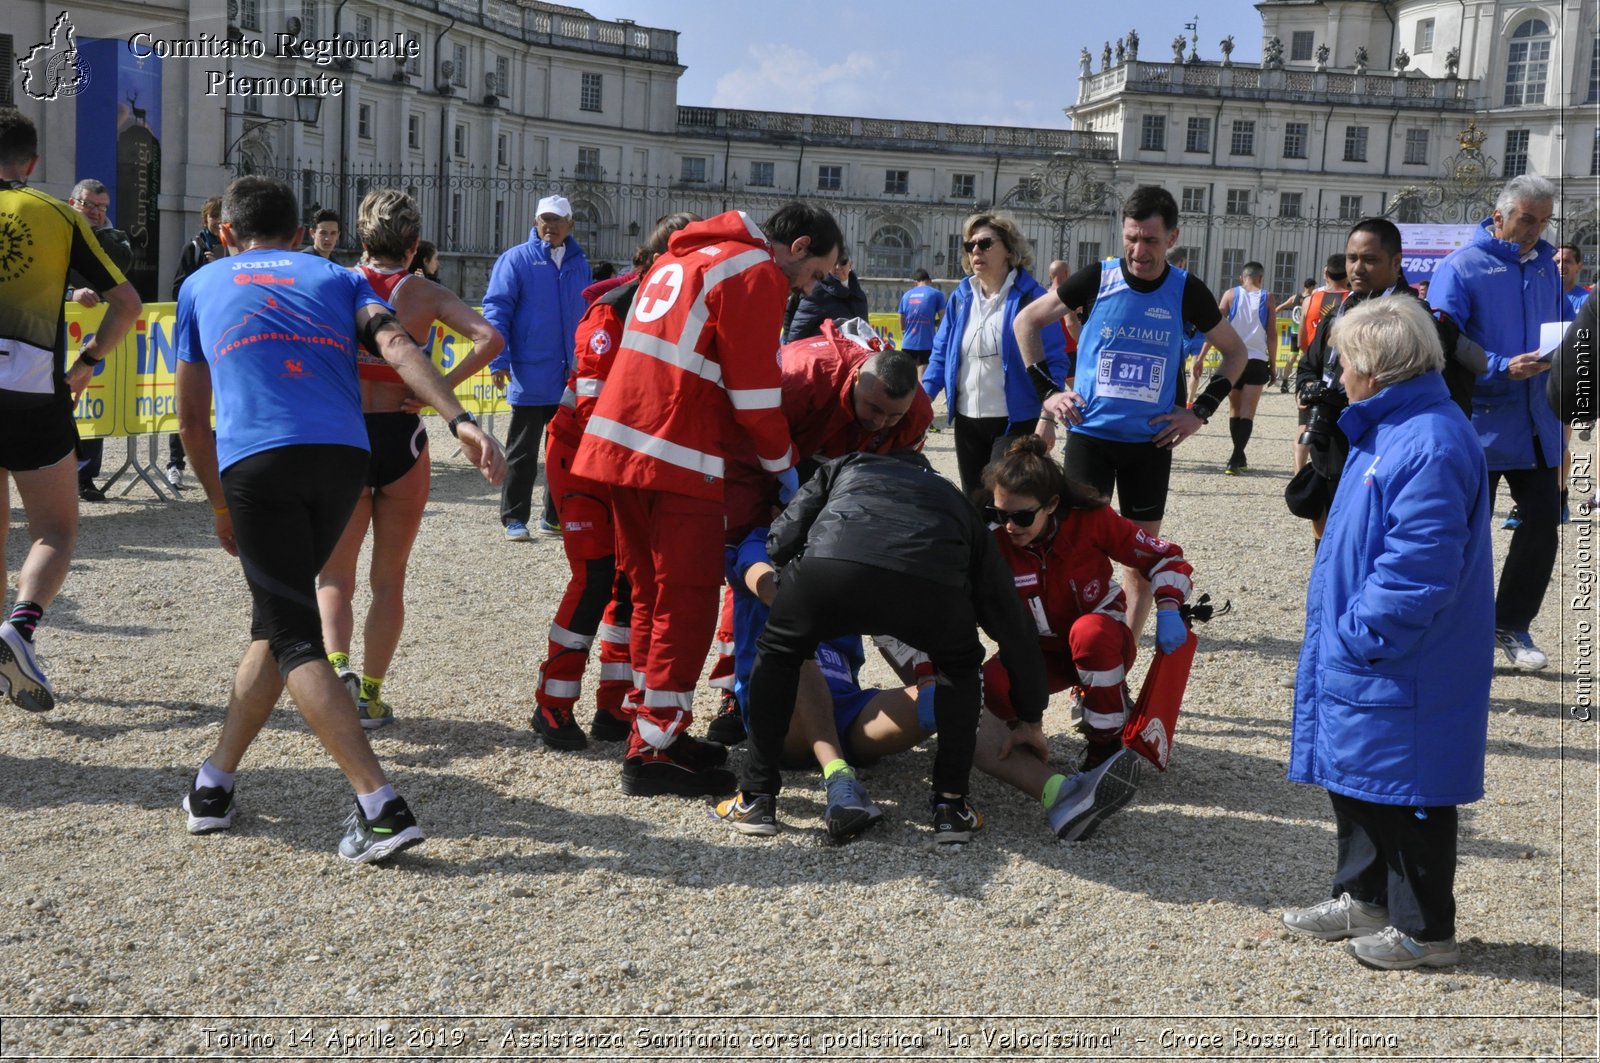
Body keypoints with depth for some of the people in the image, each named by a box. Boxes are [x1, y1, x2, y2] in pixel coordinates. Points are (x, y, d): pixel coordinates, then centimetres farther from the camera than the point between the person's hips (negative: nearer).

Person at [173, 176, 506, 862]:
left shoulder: (202, 285, 26)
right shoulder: (337, 278, 25)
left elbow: (192, 417, 29)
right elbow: (393, 344, 2)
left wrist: (221, 506, 41)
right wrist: (458, 419, -11)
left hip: (256, 459, -2)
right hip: (344, 456, 3)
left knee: (295, 639, -2)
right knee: (276, 622, 20)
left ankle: (382, 807, -15)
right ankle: (214, 784, 27)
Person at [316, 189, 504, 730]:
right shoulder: (427, 294, -1)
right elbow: (490, 339, -15)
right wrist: (439, 390, -10)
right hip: (402, 440, 0)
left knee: (335, 574, 12)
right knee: (389, 579, 12)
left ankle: (338, 665, -12)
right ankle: (370, 694, 13)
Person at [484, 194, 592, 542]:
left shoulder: (579, 264, 11)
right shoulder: (516, 260, -4)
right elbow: (496, 310, -7)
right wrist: (499, 361, -15)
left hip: (571, 379, 5)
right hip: (530, 378, -5)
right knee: (522, 453, 3)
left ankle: (556, 516, 22)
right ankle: (514, 518, 11)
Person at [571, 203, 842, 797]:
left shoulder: (684, 258, 23)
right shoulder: (757, 273, -5)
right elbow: (755, 394, -8)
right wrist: (784, 466, 6)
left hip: (618, 444, 9)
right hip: (676, 457, -9)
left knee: (654, 595, 16)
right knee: (688, 602, -3)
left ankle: (656, 729, 23)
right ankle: (653, 751, -1)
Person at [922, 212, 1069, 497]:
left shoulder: (1031, 297, -9)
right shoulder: (961, 296, 6)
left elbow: (1054, 362, -10)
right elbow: (941, 354, 12)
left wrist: (1047, 416, -17)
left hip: (1016, 422, -6)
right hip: (967, 420, 6)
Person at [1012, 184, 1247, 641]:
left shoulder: (1187, 291, -3)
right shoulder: (1097, 278, -6)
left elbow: (1236, 352, 10)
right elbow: (1027, 321, 5)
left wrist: (1201, 410, 0)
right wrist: (1046, 390, -2)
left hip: (1151, 442, 1)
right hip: (1090, 435, -1)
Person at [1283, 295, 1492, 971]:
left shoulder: (1429, 448, -25)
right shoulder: (1385, 432, 9)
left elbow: (1417, 573, -28)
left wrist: (1356, 637, -19)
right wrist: (1339, 632, 15)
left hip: (1402, 675, -10)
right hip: (1358, 657, 10)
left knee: (1407, 796, 4)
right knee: (1355, 782, 20)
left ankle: (1423, 929, 19)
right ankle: (1363, 898, 35)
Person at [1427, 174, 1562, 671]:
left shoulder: (1546, 264, 9)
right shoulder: (1461, 267, -8)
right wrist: (1503, 369, -25)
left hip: (1537, 424, 5)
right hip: (1481, 423, -5)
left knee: (1542, 524, 6)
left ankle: (1511, 626, 22)